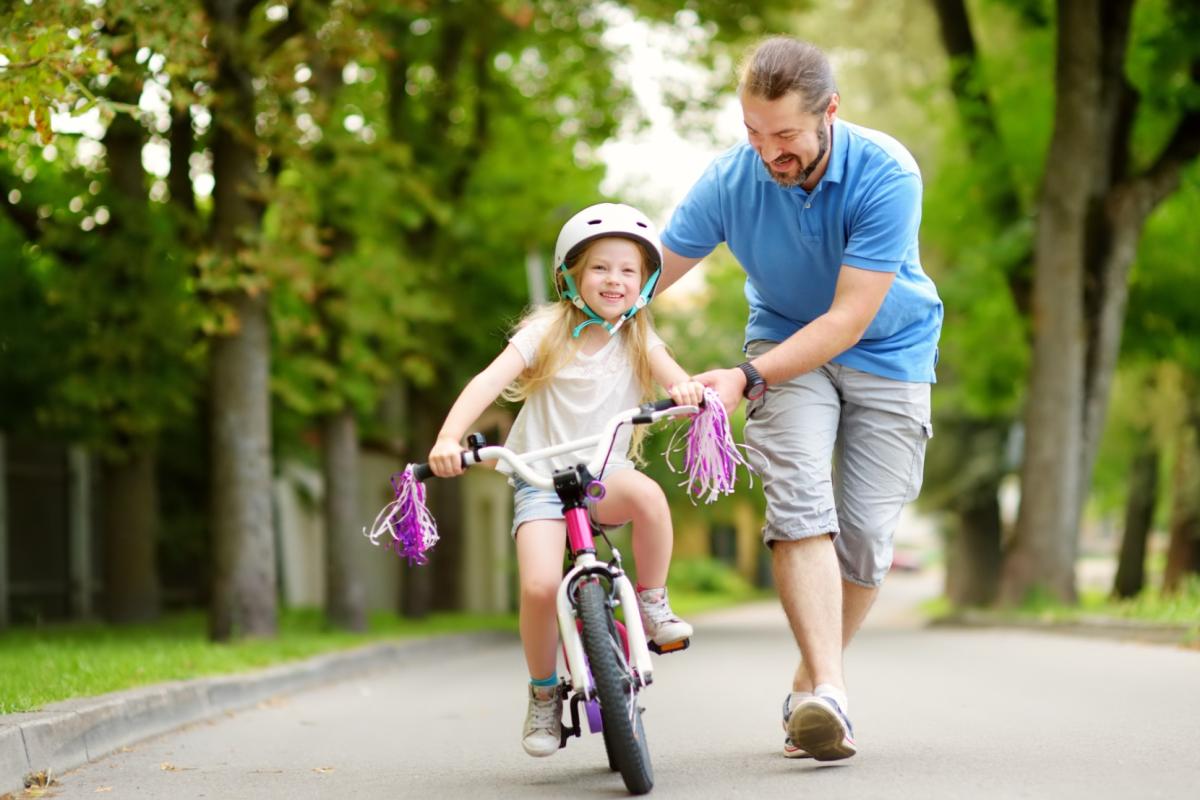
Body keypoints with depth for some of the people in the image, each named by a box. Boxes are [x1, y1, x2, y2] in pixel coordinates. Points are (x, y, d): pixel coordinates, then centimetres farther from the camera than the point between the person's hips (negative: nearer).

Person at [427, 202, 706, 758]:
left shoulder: (639, 340, 5)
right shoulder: (547, 331, -2)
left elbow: (675, 379, -12)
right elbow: (489, 382, -13)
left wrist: (687, 389, -38)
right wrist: (448, 438, -29)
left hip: (604, 473, 1)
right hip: (539, 478, -1)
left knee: (647, 493, -36)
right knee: (539, 586, -24)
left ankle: (652, 604, -12)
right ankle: (543, 693, 2)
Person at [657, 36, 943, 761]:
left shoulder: (886, 174, -28)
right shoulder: (730, 179, -20)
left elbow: (848, 319, -28)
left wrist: (748, 378, -35)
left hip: (886, 350, -1)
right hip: (787, 342, 1)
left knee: (866, 535, -6)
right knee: (800, 500, -23)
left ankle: (808, 684, 15)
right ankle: (828, 692, -30)